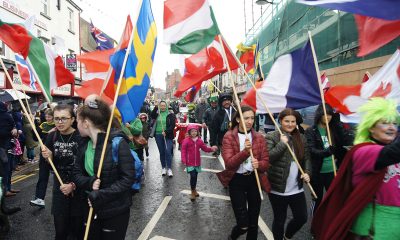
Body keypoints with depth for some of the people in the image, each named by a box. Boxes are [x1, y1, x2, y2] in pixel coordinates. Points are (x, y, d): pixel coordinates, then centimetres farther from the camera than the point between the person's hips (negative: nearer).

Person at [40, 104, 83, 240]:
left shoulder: (81, 137, -15)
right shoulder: (52, 137, 0)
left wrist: (73, 185, -14)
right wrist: (47, 158, -12)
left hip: (79, 189, -3)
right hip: (59, 188, 3)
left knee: (78, 229, 7)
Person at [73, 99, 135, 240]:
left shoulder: (117, 143, -22)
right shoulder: (84, 144, 1)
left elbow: (128, 178, -22)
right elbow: (77, 173, 3)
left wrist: (100, 195, -24)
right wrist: (89, 182, -18)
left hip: (115, 211, -6)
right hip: (91, 209, 6)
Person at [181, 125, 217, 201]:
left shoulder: (199, 141, 5)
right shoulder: (186, 141, -10)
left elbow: (205, 148, 9)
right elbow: (183, 151, -11)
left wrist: (211, 149, -9)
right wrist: (184, 160, -21)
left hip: (197, 162, 5)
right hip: (190, 163, -5)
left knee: (195, 177, 15)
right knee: (193, 176, -10)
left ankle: (194, 190, 34)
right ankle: (193, 192, 8)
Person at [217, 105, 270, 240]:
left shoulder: (259, 137, 0)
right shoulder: (229, 137, -9)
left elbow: (266, 162, -1)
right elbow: (229, 163, -17)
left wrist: (259, 164, -23)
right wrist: (245, 152, -31)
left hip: (254, 180, 3)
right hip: (236, 181, -3)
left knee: (254, 222, 13)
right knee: (243, 224, -2)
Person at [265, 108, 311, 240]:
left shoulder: (301, 138, 6)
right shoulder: (272, 136, -10)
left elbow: (306, 158, 12)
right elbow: (267, 158, -19)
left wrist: (307, 172, -4)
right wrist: (282, 143, -22)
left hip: (297, 188, 5)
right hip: (278, 188, -5)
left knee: (302, 217, 14)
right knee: (279, 219, 11)